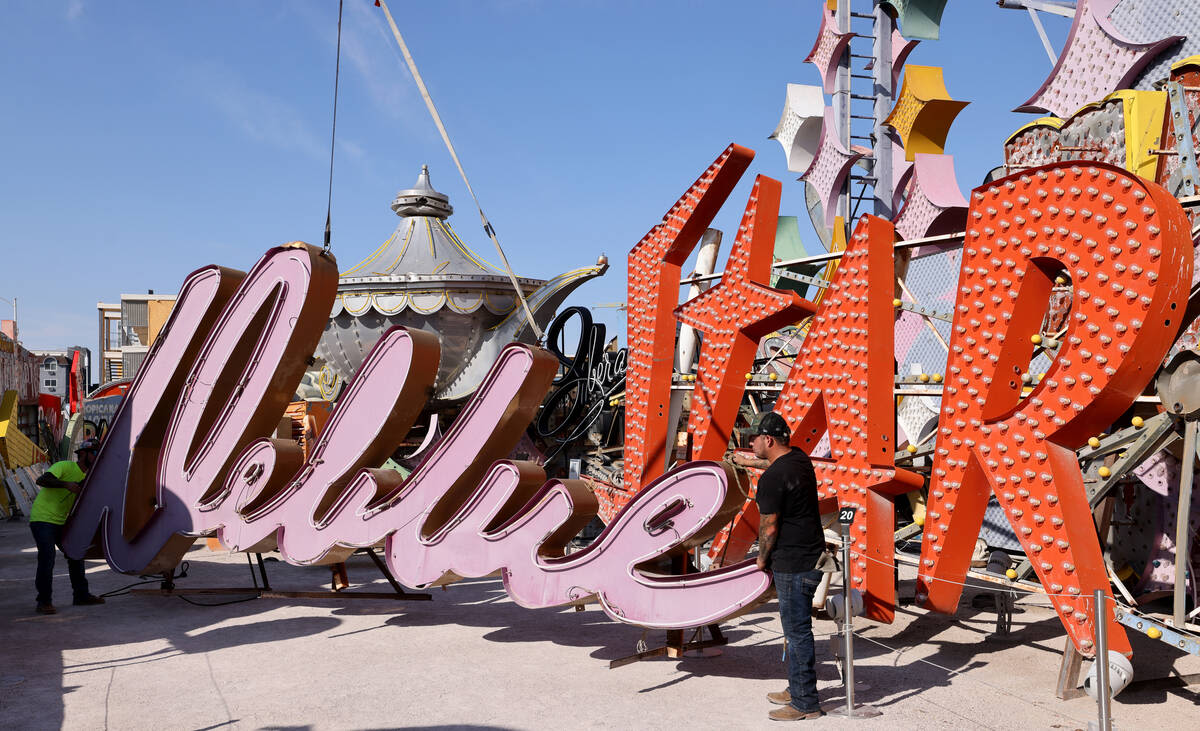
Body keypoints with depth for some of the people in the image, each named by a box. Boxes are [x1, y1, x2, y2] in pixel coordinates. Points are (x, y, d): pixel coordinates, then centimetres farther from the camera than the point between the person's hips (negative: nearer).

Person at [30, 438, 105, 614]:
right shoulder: (64, 466, -14)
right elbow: (41, 480, -29)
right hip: (42, 519, -9)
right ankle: (44, 601, -8)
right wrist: (65, 484, -38)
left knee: (75, 553, 11)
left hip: (60, 522, 9)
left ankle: (81, 595, 23)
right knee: (47, 557, -17)